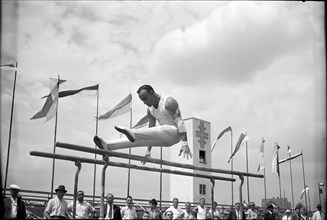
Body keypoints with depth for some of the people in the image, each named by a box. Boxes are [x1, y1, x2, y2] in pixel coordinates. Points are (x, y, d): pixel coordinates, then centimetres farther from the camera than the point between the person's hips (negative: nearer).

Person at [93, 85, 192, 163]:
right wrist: (148, 150, 10)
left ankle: (132, 133, -61)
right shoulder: (150, 109, 10)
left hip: (175, 133, -7)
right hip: (165, 138, 7)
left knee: (159, 130, -38)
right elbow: (151, 130, 13)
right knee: (139, 138, -10)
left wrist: (185, 143, -30)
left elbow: (180, 122, -22)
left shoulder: (169, 102, -14)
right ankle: (107, 146, -19)